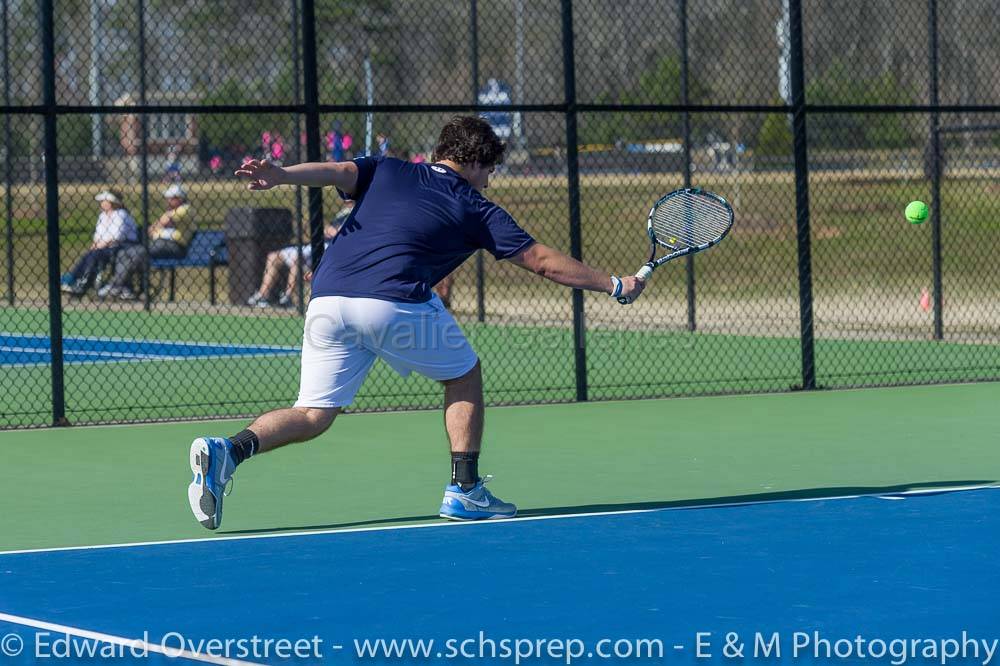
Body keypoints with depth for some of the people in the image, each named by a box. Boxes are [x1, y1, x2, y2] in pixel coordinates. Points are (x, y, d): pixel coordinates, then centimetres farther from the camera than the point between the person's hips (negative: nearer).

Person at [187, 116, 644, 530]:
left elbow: (339, 171, 3)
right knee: (464, 376, 20)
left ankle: (227, 451, -15)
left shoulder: (387, 172, 24)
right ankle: (464, 492, 14)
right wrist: (614, 285, 26)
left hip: (326, 299, 4)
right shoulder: (477, 210, 16)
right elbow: (543, 262, 17)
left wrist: (281, 176, -13)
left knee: (313, 415, 9)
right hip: (395, 302, -4)